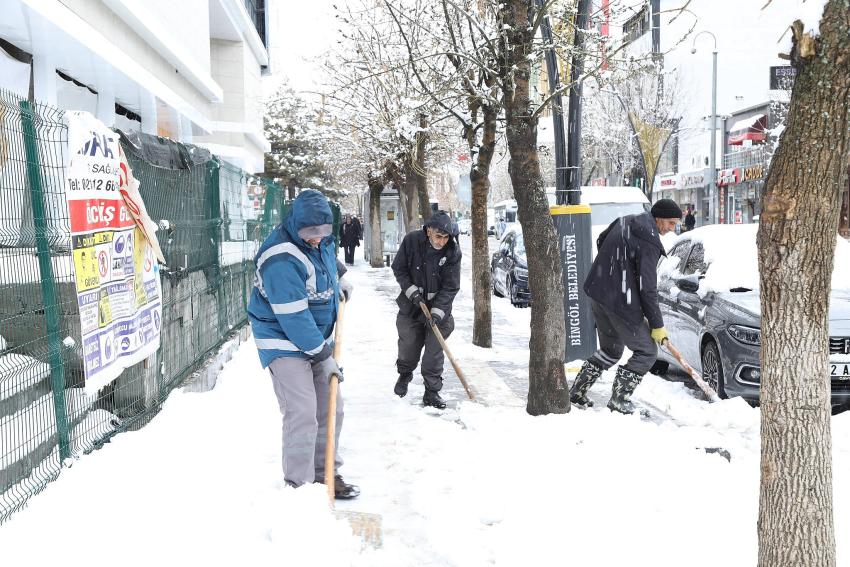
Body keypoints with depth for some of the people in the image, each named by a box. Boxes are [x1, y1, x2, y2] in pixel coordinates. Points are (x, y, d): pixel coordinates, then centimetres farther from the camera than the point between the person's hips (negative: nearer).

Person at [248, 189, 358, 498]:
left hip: (317, 339, 9)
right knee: (302, 413, -15)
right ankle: (299, 484, -1)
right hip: (284, 342, -9)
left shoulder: (322, 241, 0)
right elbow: (293, 315, -27)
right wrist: (319, 351, -22)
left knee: (331, 405, 13)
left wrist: (339, 280, 30)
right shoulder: (281, 259, -28)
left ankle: (324, 472, 27)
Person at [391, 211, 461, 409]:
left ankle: (432, 391, 11)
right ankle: (404, 374, 43)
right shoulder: (411, 240, -14)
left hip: (439, 307, -1)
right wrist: (412, 291, -14)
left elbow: (451, 287, -13)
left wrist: (437, 312, -21)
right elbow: (399, 269, -3)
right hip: (411, 304, 1)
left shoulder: (453, 251, -15)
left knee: (435, 351, -2)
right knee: (408, 344, 14)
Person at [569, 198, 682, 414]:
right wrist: (657, 324, -10)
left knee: (610, 350, 23)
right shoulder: (649, 241, -17)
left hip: (597, 293, 9)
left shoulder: (625, 221, 8)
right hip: (621, 302, -9)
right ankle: (619, 400, 6)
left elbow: (600, 241, 25)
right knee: (646, 351, 6)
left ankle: (577, 392, 26)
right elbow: (647, 287, -17)